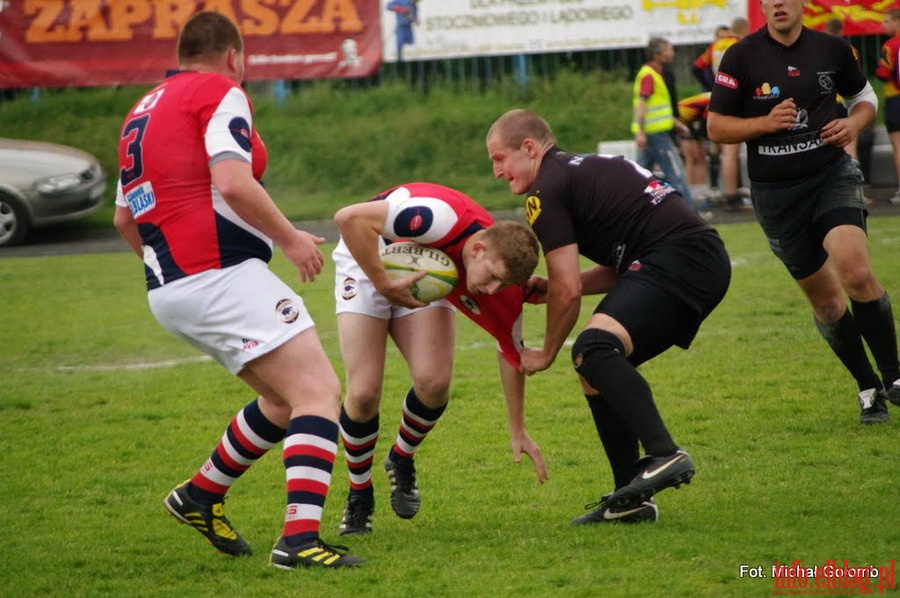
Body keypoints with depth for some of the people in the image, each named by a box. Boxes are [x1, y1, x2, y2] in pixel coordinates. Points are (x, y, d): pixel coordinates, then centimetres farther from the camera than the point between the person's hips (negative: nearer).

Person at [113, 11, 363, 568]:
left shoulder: (142, 111, 21)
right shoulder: (221, 93, -5)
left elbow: (125, 216, 26)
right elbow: (233, 184, -20)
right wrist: (291, 237, -9)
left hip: (169, 287, 9)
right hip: (222, 275, -9)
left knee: (286, 399, 20)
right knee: (320, 392, -12)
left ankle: (203, 494, 26)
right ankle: (300, 538, -24)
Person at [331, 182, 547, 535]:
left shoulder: (505, 289, -22)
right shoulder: (447, 220, -41)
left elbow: (511, 352, -3)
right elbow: (349, 218, -40)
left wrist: (518, 431, 3)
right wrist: (384, 284, -38)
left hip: (425, 276, 4)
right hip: (369, 258, -4)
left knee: (434, 382, -19)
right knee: (364, 393, -15)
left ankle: (402, 461, 13)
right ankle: (359, 496, 10)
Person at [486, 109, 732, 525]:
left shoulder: (546, 192, -4)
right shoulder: (582, 171, 26)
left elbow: (568, 291, -7)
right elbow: (622, 269, 28)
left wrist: (547, 354, 8)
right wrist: (551, 287, 21)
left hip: (678, 259, -10)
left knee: (593, 349, -27)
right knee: (597, 371, 15)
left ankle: (665, 455, -37)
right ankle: (631, 499, 14)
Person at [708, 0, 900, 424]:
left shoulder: (831, 49, 2)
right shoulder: (742, 57, -4)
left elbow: (864, 96, 19)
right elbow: (715, 127, -2)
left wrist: (854, 123, -3)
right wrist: (765, 122, -18)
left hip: (833, 177, 0)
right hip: (774, 194, 0)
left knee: (856, 272, -23)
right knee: (824, 299, 6)